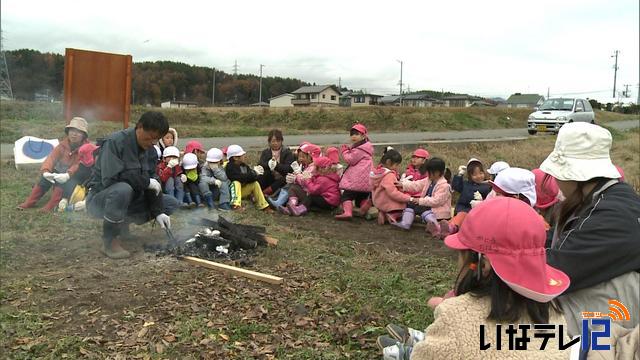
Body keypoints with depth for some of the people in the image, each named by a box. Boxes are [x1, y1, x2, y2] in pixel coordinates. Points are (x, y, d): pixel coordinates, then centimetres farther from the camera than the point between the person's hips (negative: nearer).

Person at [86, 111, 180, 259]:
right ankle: (110, 241, -20)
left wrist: (158, 212, -14)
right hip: (101, 197, -7)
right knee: (123, 189, -40)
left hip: (131, 198, 7)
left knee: (172, 204, -1)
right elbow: (110, 178, -30)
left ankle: (123, 222, 11)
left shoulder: (150, 150, 2)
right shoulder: (115, 142, -20)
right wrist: (145, 181, -24)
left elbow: (153, 182, -2)